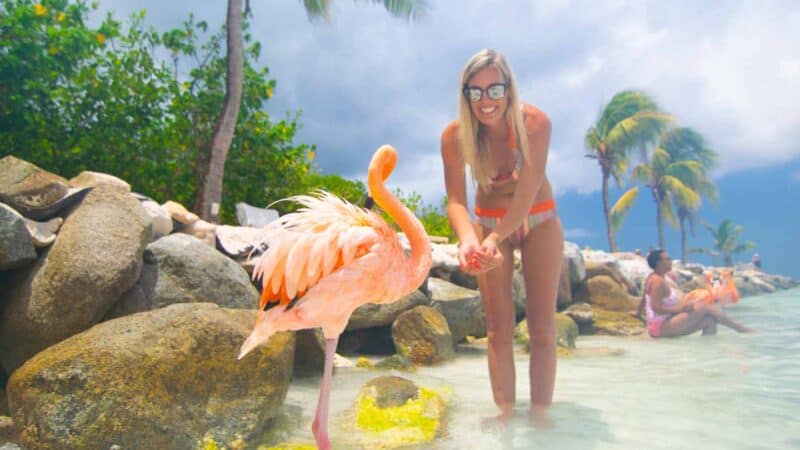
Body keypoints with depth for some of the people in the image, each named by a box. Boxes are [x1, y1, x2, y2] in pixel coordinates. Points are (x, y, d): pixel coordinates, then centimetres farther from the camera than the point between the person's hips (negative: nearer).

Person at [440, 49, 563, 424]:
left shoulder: (535, 123, -27)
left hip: (538, 221, -1)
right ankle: (506, 412, 11)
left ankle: (540, 413, 8)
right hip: (489, 222, 1)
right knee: (498, 328, 2)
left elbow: (528, 190, -35)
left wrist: (495, 240, -51)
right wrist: (467, 239, -49)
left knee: (542, 328, -1)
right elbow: (455, 198, -27)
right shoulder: (455, 135, -21)